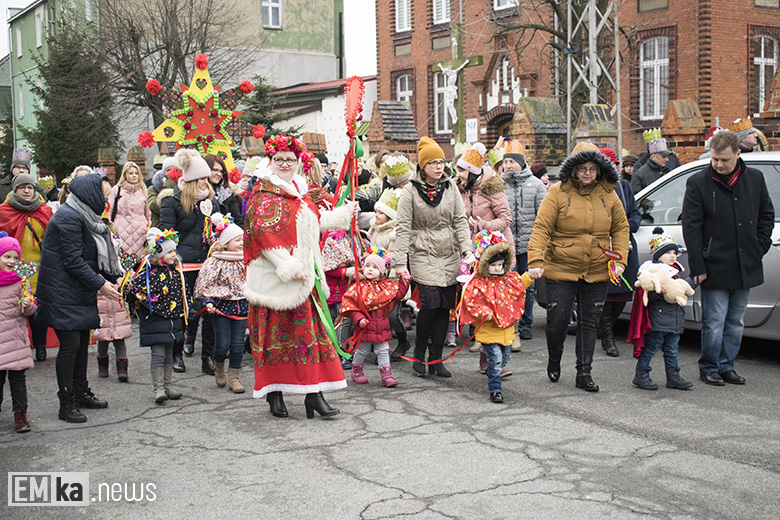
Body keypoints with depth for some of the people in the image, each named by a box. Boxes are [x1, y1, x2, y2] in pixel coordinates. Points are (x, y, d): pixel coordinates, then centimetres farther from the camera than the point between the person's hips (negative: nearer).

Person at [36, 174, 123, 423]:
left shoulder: (84, 215, 12)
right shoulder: (69, 217, -19)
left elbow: (93, 256, 18)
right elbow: (73, 261, -21)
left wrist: (114, 276, 11)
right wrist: (100, 284, -18)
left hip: (79, 291, 10)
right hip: (63, 294, -10)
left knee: (83, 341, 15)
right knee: (70, 344, -7)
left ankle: (81, 392, 28)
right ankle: (66, 404, 1)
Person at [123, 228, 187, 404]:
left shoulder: (176, 270, 8)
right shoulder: (148, 270, -12)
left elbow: (182, 292, 20)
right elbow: (130, 288, -11)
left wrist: (184, 311, 17)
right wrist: (143, 306, -10)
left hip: (174, 319, 6)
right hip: (155, 320, -6)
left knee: (168, 354, 13)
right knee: (158, 354, -8)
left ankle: (168, 386, 21)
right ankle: (158, 389, -2)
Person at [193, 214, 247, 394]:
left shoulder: (246, 261, 5)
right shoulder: (214, 262, -9)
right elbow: (205, 285, -6)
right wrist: (208, 303, -16)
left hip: (241, 305, 4)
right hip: (222, 305, -4)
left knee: (238, 344, 3)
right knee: (222, 344, -3)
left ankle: (234, 378, 14)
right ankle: (219, 368, 27)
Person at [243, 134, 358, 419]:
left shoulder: (299, 191, 16)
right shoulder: (263, 193, -7)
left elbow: (316, 221, 32)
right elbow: (264, 235, -17)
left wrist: (343, 212, 36)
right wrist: (290, 268, -22)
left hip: (302, 275, 7)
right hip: (272, 276, -7)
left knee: (309, 330, 3)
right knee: (275, 331, -1)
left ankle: (313, 393, 5)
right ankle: (273, 393, 10)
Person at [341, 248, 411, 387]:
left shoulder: (387, 286, 3)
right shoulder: (358, 287, -9)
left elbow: (398, 294, 13)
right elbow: (349, 303, -10)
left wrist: (404, 282, 3)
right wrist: (358, 318, -18)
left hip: (381, 326, 3)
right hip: (366, 326, -3)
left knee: (383, 350, 4)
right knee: (362, 350, 11)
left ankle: (386, 376, 8)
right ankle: (356, 372, 31)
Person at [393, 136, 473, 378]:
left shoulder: (450, 186, 6)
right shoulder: (411, 190, -5)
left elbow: (460, 220, 7)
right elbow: (402, 227, -6)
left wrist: (467, 248, -5)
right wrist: (400, 262, -11)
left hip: (450, 254, 4)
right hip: (423, 255, -4)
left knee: (446, 307, 2)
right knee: (430, 303, -15)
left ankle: (436, 358, 13)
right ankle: (419, 353, 7)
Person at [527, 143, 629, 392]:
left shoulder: (608, 194, 5)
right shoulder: (558, 193, -7)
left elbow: (621, 228, 12)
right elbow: (541, 229, -10)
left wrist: (619, 260, -1)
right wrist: (535, 262, -20)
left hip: (597, 272, 3)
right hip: (561, 270, -3)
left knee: (589, 323, 7)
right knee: (557, 320, 0)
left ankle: (584, 373, 17)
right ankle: (554, 361, 29)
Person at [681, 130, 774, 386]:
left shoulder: (755, 178, 6)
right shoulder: (698, 182, -5)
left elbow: (767, 216, 17)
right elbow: (690, 227, -6)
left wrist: (759, 248, 5)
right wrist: (698, 266, -9)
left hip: (746, 267, 4)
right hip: (714, 268, -4)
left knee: (735, 322, 13)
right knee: (714, 324, -1)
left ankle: (726, 367, 25)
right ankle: (709, 368, 15)